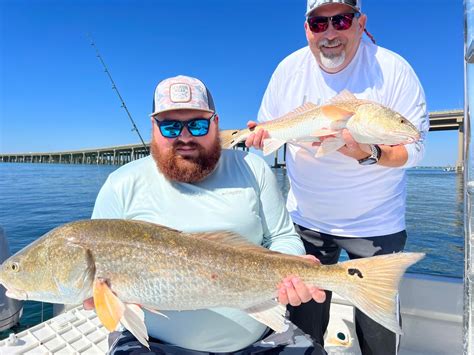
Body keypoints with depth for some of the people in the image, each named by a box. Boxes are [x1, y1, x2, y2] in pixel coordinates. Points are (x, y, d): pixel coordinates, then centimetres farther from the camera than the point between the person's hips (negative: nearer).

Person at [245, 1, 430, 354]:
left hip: (375, 224, -2)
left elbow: (414, 146, -13)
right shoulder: (289, 69, -3)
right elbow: (269, 128, 6)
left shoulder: (393, 70, -12)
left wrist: (369, 154, -32)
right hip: (307, 220, 3)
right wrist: (259, 134, -17)